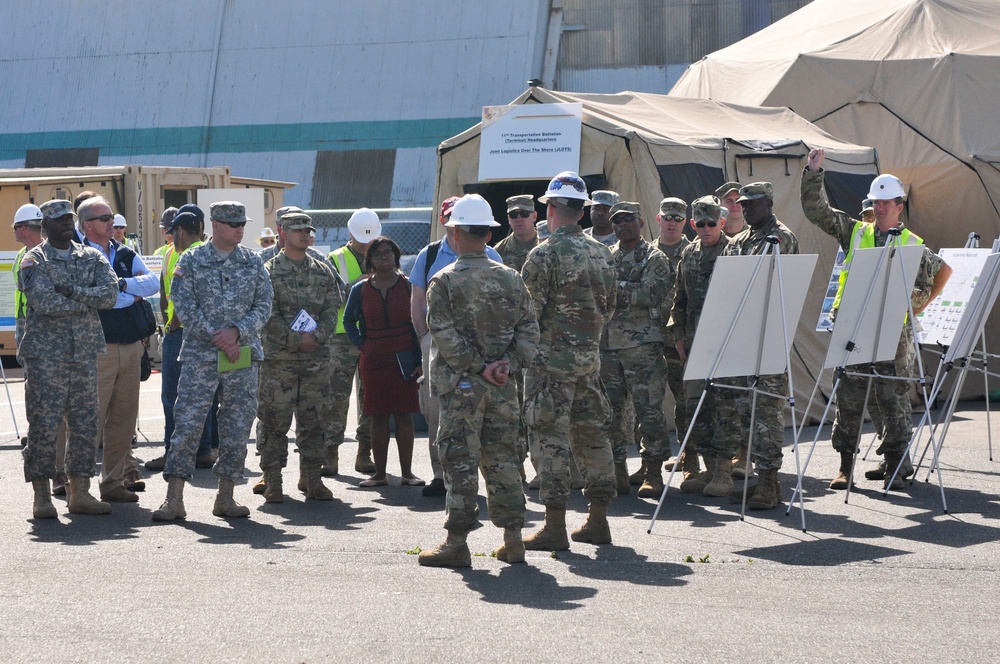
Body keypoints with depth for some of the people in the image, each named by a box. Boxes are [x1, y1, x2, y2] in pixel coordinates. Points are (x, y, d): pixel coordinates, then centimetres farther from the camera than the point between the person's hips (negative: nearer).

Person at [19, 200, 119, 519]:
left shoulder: (92, 258, 12)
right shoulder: (34, 261, -2)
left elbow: (110, 293, -5)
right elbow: (45, 303, -17)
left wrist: (72, 292, -15)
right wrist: (88, 301, -9)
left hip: (85, 353, 5)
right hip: (46, 356, -5)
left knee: (85, 425, 6)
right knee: (44, 425, -4)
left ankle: (80, 492, 13)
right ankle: (41, 496, 3)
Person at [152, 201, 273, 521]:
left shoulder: (253, 262, 8)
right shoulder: (191, 261, 1)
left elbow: (264, 305, 4)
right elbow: (184, 306, -6)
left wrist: (236, 331, -12)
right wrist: (216, 337, -14)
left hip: (244, 355, 3)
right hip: (200, 355, -3)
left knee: (237, 427, 5)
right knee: (187, 423, -5)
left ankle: (225, 497, 14)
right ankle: (174, 499, -2)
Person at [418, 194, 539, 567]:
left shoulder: (444, 282, -8)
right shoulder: (511, 279, 6)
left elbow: (446, 336, -14)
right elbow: (529, 328, 3)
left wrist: (480, 367, -10)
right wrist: (508, 365, -4)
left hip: (460, 385, -4)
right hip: (503, 386, 4)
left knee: (461, 463, -1)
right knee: (503, 459, 11)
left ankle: (457, 543, 1)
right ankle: (513, 540, 14)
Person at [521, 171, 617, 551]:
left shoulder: (543, 255, -13)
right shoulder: (601, 254, 9)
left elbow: (528, 312, -14)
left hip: (552, 358, -7)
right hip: (590, 356, 7)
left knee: (552, 437, -5)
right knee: (591, 434, 13)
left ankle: (555, 526, -6)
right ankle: (598, 520, 18)